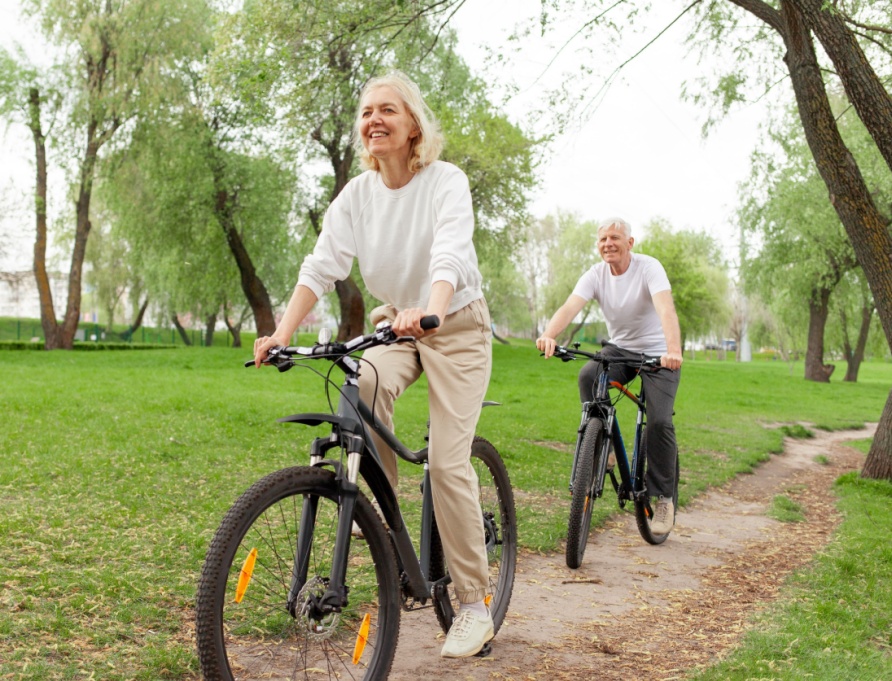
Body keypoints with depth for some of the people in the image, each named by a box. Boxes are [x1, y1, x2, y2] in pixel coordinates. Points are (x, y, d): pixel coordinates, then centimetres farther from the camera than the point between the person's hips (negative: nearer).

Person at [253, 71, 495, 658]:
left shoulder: (446, 181, -17)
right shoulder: (357, 194, -4)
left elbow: (449, 256, -34)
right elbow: (321, 266, -12)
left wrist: (428, 310, -55)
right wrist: (282, 334, -26)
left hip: (457, 326, -4)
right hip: (396, 324, 4)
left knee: (448, 462, -13)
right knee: (365, 387, -30)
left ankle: (475, 607, 0)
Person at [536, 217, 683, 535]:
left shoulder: (649, 267, -18)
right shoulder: (595, 275, -8)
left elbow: (665, 308, -35)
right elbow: (570, 307, -24)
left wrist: (673, 349, -53)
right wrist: (548, 335, -46)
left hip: (658, 353, -3)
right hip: (620, 349, 3)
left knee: (659, 421, -18)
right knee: (588, 376, -29)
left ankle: (664, 497, -1)